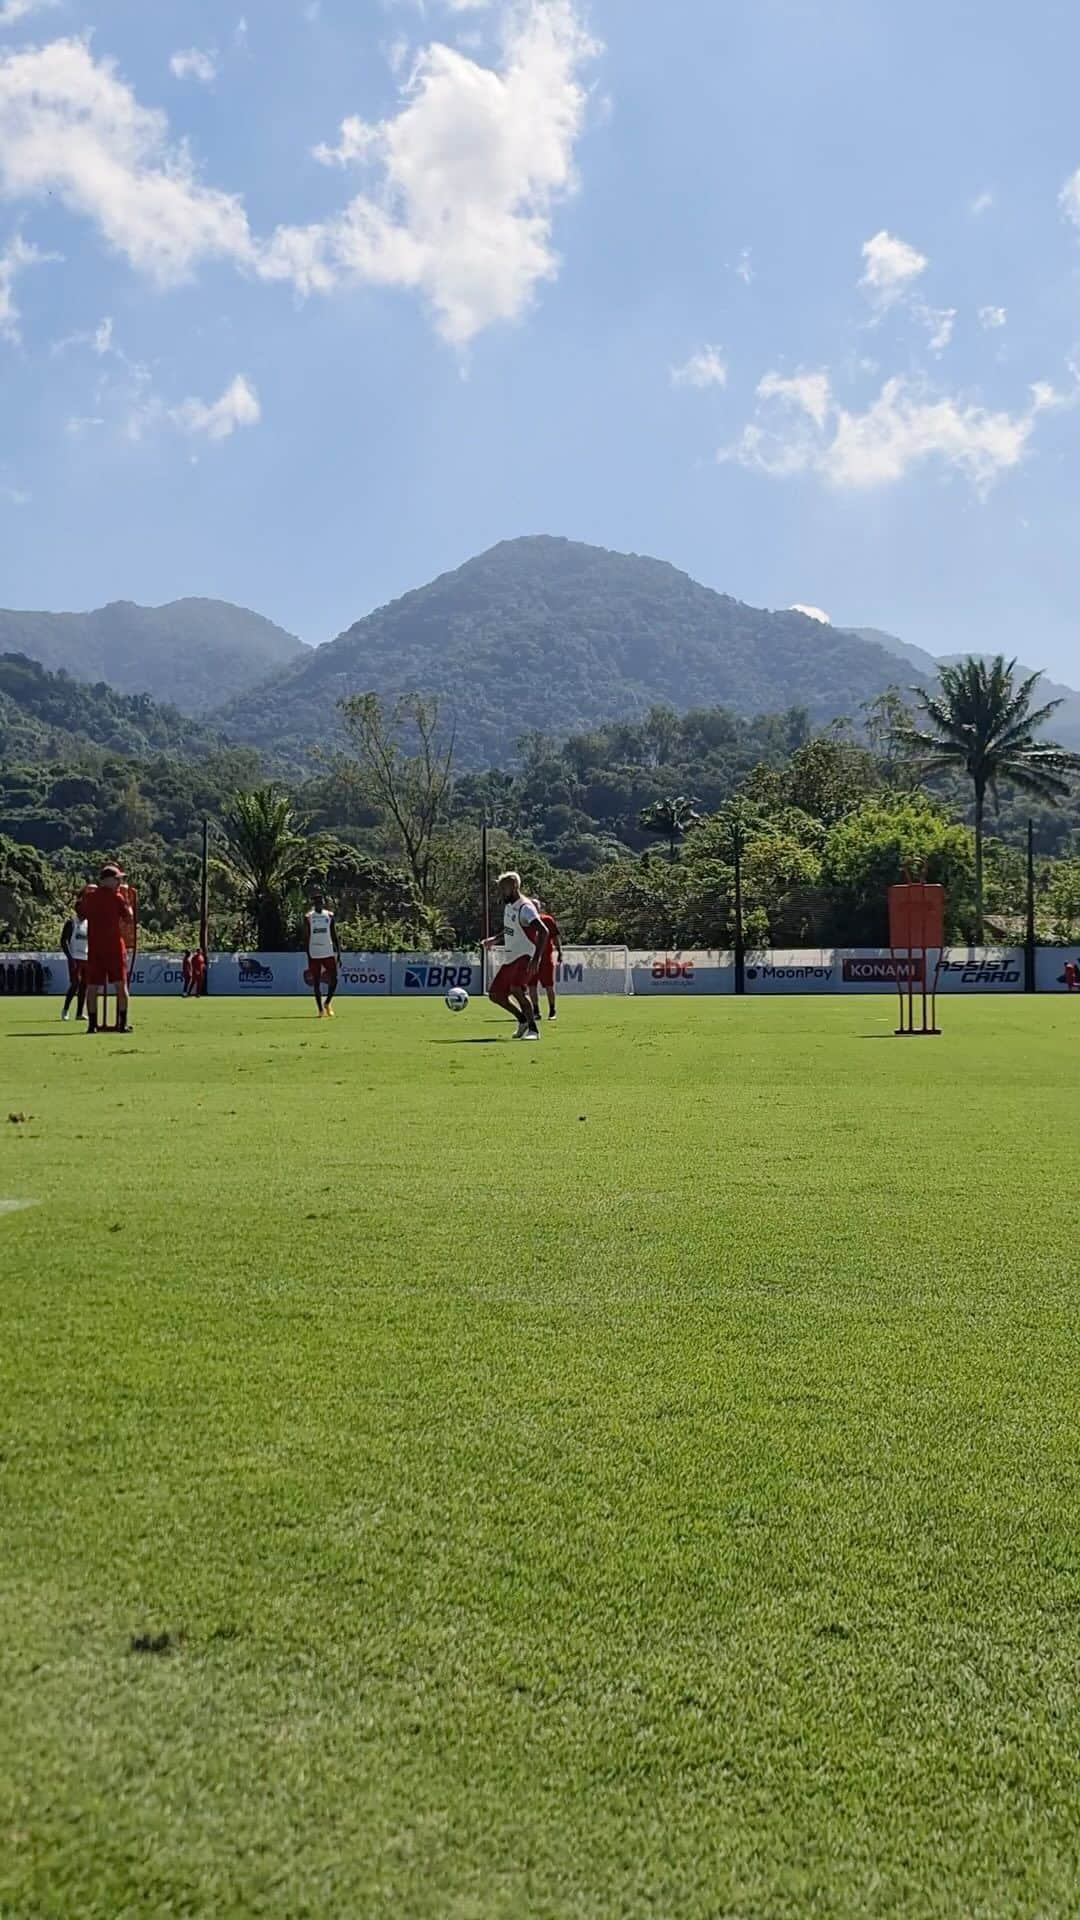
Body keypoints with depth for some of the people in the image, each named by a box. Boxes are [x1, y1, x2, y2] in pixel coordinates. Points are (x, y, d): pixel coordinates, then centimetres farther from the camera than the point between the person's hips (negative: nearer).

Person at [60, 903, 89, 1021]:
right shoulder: (71, 922, -5)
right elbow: (63, 941, -9)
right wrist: (70, 957, -18)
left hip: (87, 958, 6)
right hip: (75, 958, -6)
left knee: (84, 985, 4)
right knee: (75, 983, -12)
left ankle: (80, 1013, 8)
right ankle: (65, 1009, 3)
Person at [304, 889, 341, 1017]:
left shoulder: (329, 915, 7)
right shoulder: (308, 917, 1)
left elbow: (334, 935, 10)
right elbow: (306, 937, 0)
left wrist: (338, 952, 3)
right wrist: (308, 956, -5)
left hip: (329, 952, 2)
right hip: (314, 954, -2)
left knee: (333, 980, -5)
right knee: (316, 982, 1)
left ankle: (327, 1003, 17)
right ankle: (321, 1009, 6)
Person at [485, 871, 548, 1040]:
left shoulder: (525, 908, -17)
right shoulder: (508, 905, 11)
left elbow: (543, 931, -28)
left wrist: (536, 959, -36)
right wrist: (495, 940, 24)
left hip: (525, 958, -9)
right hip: (510, 958, 9)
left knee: (516, 988, -31)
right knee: (495, 993, 9)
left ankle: (533, 1029, -19)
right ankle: (523, 1020, 29)